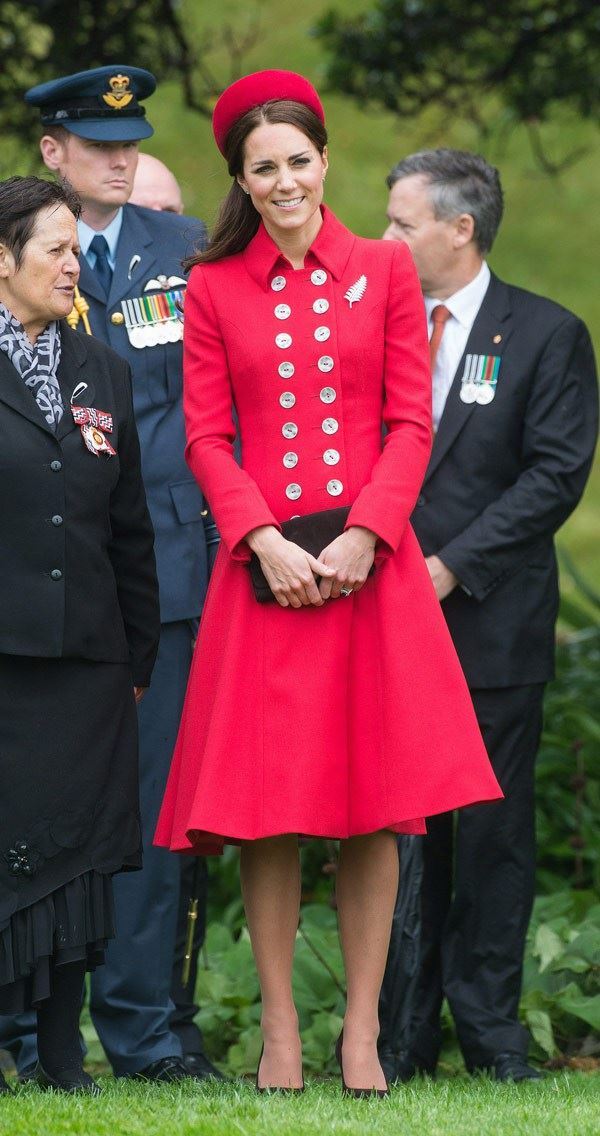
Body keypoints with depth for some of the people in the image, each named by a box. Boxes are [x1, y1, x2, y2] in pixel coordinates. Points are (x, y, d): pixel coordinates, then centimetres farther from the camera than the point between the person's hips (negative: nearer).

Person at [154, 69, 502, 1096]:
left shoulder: (385, 271, 8)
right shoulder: (214, 288, 7)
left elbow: (412, 423, 4)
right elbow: (206, 437, 3)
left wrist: (365, 533, -10)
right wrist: (267, 540, -11)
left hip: (370, 564, 0)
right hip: (264, 567, 0)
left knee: (376, 806, -2)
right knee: (268, 813, -3)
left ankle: (362, 1029, 3)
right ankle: (279, 1027, 3)